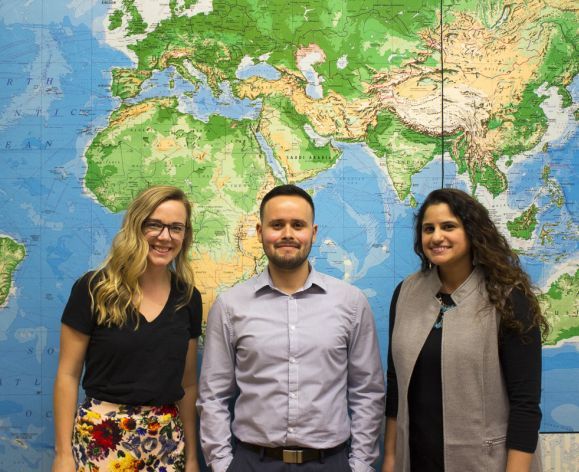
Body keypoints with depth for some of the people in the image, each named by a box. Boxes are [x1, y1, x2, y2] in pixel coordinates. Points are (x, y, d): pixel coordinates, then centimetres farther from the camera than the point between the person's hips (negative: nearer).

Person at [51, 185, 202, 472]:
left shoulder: (188, 298, 2)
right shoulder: (93, 289, -9)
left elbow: (187, 382, 9)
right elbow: (68, 375, -5)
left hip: (167, 439, 4)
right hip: (101, 438, -3)